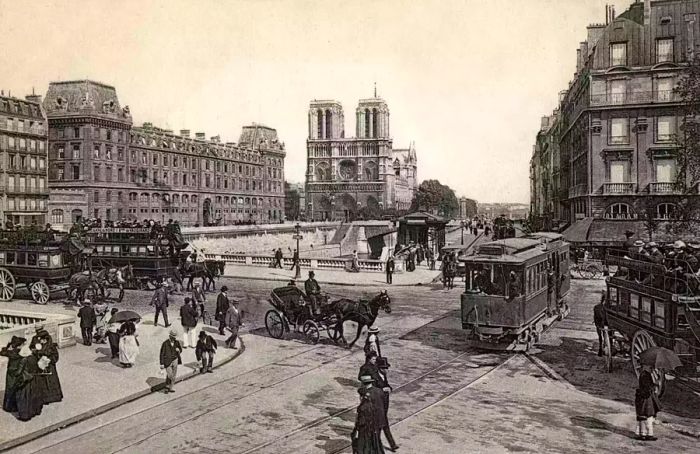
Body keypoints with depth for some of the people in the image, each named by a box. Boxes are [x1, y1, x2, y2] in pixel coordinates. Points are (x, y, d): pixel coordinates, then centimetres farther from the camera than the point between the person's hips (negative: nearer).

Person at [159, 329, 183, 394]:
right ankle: (167, 386, 17)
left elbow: (180, 350, 11)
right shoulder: (165, 343, -16)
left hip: (175, 360, 4)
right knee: (169, 375, -8)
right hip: (167, 361, -4)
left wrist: (178, 350, -15)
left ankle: (171, 387, 25)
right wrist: (162, 364, -11)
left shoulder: (177, 342, -4)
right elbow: (162, 354, -11)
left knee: (174, 375, 8)